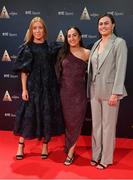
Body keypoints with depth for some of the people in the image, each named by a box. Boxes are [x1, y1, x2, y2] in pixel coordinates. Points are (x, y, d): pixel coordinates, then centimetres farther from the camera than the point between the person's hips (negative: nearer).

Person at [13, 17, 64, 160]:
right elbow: (23, 70, -2)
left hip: (48, 86, 2)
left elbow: (54, 68, 7)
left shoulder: (50, 47, 6)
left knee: (47, 115, 6)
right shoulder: (27, 48, 0)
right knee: (28, 115, 2)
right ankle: (21, 145, 19)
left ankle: (45, 145, 22)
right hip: (32, 86, -2)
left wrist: (55, 87, 2)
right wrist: (24, 89, -9)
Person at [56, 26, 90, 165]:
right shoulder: (63, 52, 4)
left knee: (75, 121, 4)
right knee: (66, 120, 10)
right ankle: (69, 147, 29)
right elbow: (58, 71, 9)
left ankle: (70, 151, 16)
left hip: (79, 92, -1)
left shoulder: (86, 53, -1)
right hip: (64, 91, 2)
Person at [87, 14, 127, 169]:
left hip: (109, 91, -6)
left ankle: (106, 159, 19)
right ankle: (96, 155, 27)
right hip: (95, 91, 6)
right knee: (96, 125, 13)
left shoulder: (119, 42, -5)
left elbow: (121, 69, -12)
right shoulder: (96, 44, 13)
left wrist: (115, 93, -18)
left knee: (108, 126, 4)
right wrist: (89, 90, 10)